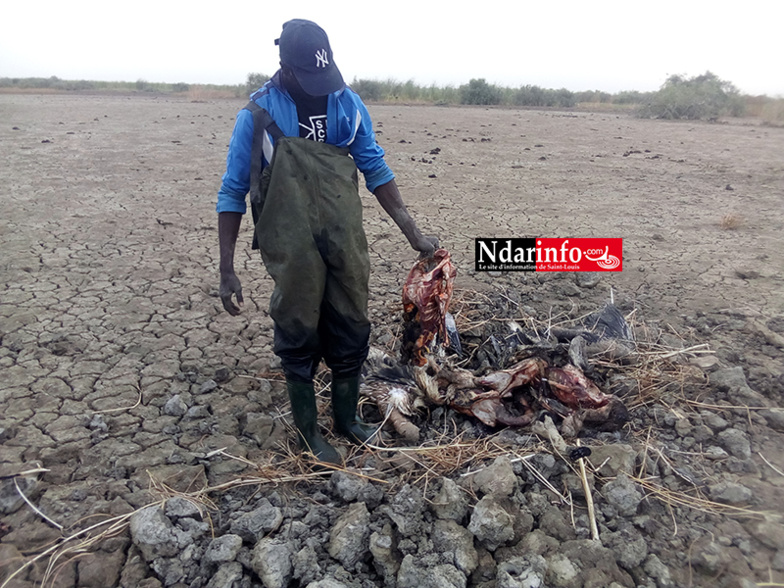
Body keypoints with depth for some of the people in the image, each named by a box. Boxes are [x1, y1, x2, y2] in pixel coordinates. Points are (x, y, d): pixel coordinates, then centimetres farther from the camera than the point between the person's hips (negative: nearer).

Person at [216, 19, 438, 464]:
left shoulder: (347, 103, 0)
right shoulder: (258, 115, -9)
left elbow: (375, 170, 6)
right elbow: (234, 192, -3)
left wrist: (413, 233, 2)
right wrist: (228, 270, -7)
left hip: (347, 244, 4)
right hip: (293, 252, -3)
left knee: (351, 333, 13)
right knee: (299, 340, 9)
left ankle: (347, 417, 36)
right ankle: (309, 432, 30)